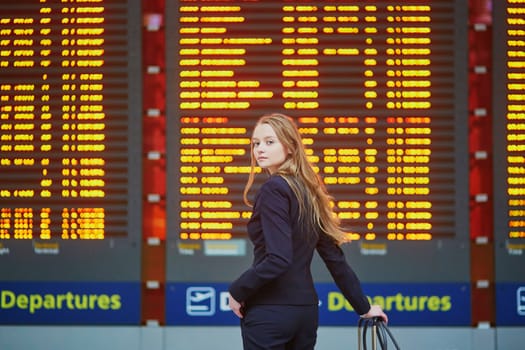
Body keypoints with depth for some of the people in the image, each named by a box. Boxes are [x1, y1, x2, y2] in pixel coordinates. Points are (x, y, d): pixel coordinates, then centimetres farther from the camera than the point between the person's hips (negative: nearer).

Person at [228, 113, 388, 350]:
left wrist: (236, 291, -10)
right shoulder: (308, 190, 12)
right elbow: (335, 258, 15)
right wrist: (364, 307, 22)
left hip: (269, 313, -8)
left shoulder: (274, 189, -12)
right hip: (306, 310, 8)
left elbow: (277, 260, -22)